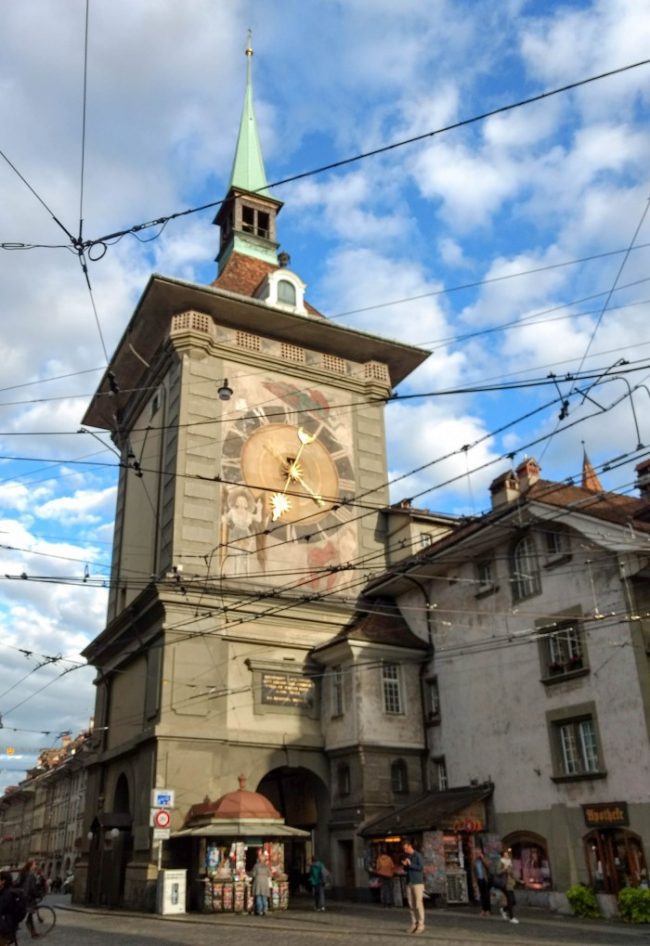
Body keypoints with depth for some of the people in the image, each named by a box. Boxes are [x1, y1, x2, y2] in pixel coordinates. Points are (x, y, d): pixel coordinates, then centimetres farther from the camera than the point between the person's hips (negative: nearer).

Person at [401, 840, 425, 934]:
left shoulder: (418, 855, -9)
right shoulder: (406, 856, 11)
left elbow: (421, 867, -17)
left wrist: (410, 864, -22)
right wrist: (404, 865, -5)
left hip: (418, 882, -6)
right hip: (409, 883, 6)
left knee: (418, 904, -5)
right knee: (411, 905, 5)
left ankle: (421, 925, 0)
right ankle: (414, 924, 12)